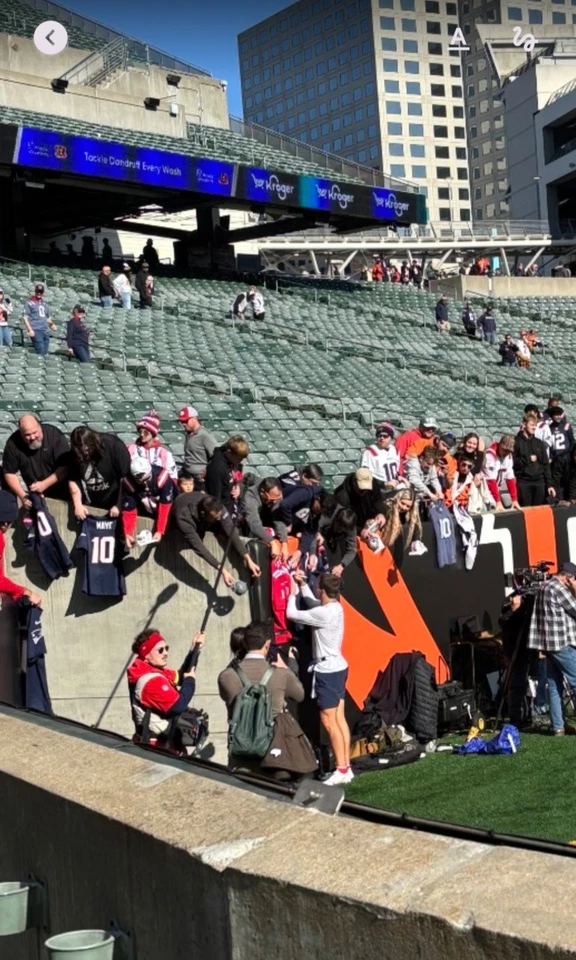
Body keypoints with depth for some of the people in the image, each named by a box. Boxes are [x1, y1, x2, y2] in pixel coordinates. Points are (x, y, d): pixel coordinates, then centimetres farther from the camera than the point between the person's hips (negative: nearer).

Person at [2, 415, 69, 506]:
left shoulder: (55, 435, -23)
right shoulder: (13, 443, -17)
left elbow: (65, 467, -24)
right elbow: (10, 473, -11)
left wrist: (44, 484, -33)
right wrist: (23, 496, -23)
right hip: (34, 494, 1)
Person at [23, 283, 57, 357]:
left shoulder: (45, 304, 19)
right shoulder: (30, 303, 2)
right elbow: (25, 318, -2)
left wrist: (52, 324, 5)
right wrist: (30, 330, -13)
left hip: (45, 331, 6)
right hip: (35, 331, -6)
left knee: (45, 353, 4)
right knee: (40, 352, -14)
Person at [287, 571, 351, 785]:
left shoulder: (323, 613, -22)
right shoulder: (335, 608, 6)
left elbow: (291, 614, -13)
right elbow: (312, 602, 27)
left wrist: (292, 593, 2)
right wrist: (302, 584, 18)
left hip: (327, 671, -9)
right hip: (337, 668, 10)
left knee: (329, 721, -5)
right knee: (339, 719, 10)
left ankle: (341, 770, -3)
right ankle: (346, 767, 13)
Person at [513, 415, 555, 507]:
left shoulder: (539, 443, 14)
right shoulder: (516, 442, 0)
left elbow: (546, 465, 12)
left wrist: (549, 484, 5)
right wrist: (528, 459, -11)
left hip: (539, 482, 4)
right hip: (523, 483, -4)